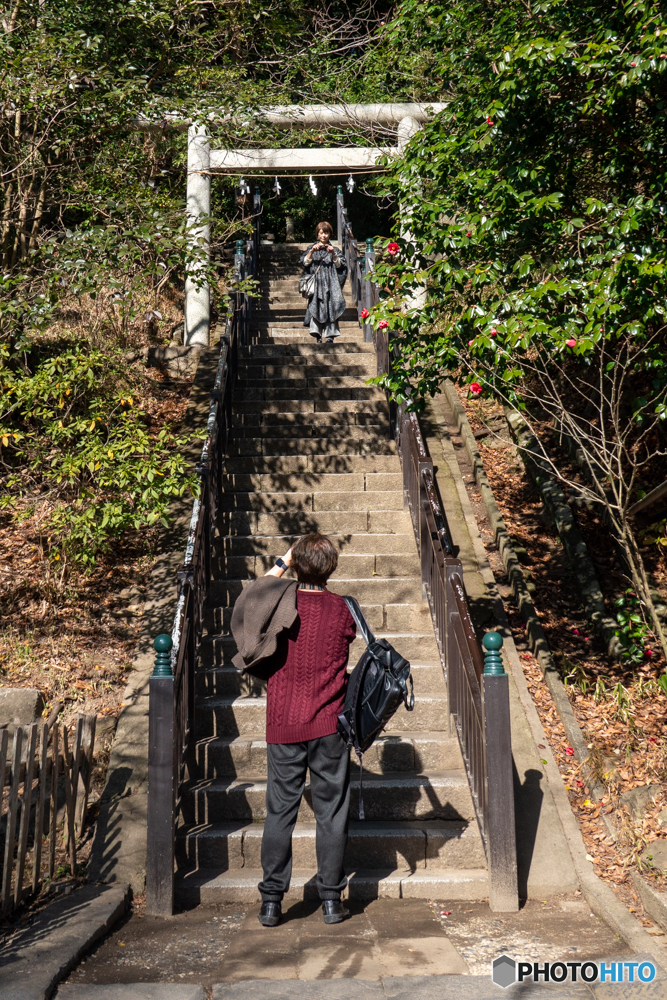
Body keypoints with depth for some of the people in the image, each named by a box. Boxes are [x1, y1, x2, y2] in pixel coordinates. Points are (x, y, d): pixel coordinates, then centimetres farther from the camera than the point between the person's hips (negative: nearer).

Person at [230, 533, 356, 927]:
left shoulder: (278, 602, -3)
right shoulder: (342, 610, -4)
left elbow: (245, 606, 19)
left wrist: (279, 567, 20)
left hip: (283, 726, 1)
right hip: (329, 726, 0)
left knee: (280, 812, 7)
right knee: (331, 812, 8)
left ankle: (272, 901, 11)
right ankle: (331, 899, 14)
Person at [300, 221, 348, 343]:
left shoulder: (334, 250, 14)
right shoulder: (312, 248, 15)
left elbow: (340, 265, 4)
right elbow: (304, 263, 3)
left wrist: (333, 254, -10)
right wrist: (312, 252, -10)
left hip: (331, 284, 0)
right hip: (316, 284, 0)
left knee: (330, 307, -10)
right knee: (316, 306, -12)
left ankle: (330, 335, -13)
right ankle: (318, 335, -14)